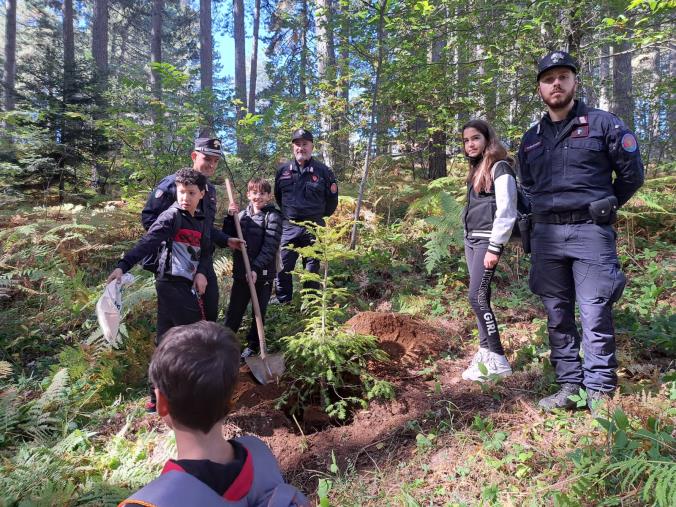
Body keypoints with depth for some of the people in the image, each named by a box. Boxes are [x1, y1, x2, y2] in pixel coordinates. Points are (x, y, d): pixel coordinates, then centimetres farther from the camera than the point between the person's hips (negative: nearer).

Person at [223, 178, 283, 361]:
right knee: (234, 311, 12)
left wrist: (256, 268, -24)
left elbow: (270, 247, -16)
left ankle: (253, 344, 28)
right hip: (241, 272, 4)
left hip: (263, 274, -3)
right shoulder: (242, 215, 6)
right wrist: (230, 217, -8)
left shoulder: (273, 217, -8)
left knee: (259, 312, 12)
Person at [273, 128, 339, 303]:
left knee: (312, 267, 8)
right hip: (288, 226, 2)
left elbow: (332, 197, 6)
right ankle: (282, 302, 19)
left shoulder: (323, 171, -2)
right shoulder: (283, 170, 4)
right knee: (283, 266, 3)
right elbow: (277, 196, 19)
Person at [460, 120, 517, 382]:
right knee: (481, 296, 7)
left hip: (487, 240, -8)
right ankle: (486, 351, 12)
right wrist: (469, 238, 13)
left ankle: (498, 360, -6)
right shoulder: (477, 169, 18)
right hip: (470, 239, 8)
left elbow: (506, 210, -15)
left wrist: (495, 247, -19)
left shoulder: (500, 167, -8)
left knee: (477, 296, -13)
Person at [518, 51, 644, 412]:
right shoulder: (530, 139, 15)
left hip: (590, 233, -4)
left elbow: (632, 173, 6)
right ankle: (569, 387, 18)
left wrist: (602, 208, 12)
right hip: (545, 236, 5)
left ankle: (598, 392, 6)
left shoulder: (602, 124, 3)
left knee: (595, 316, -5)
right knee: (557, 316, 7)